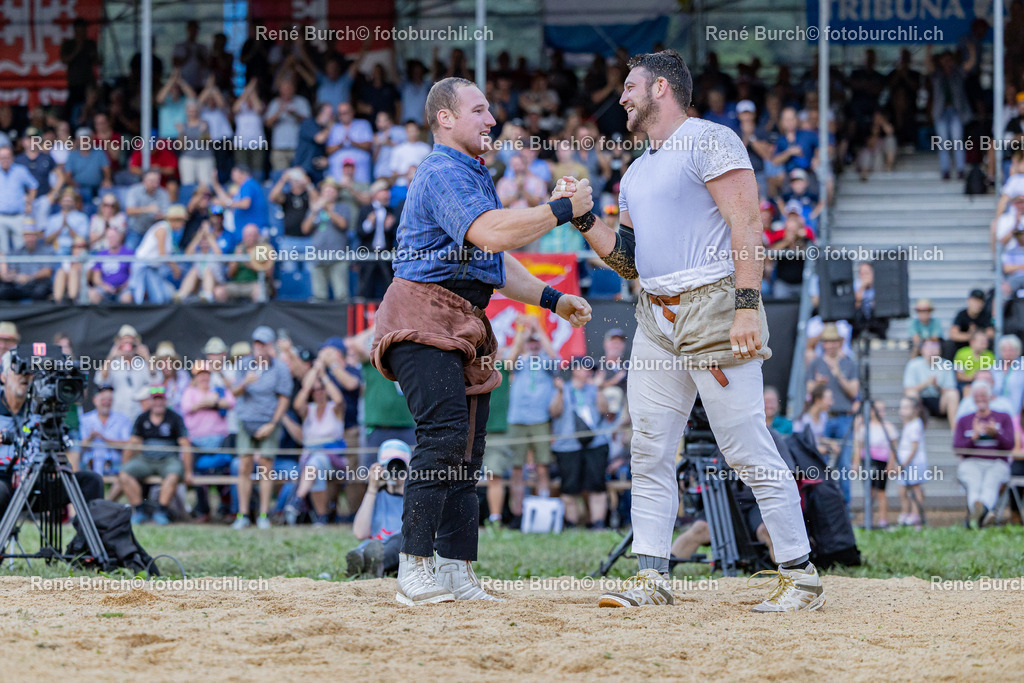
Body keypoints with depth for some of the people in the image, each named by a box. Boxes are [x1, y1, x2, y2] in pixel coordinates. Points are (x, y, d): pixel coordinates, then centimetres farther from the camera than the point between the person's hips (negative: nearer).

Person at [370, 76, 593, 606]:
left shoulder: (475, 178, 25)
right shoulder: (443, 173, -11)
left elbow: (499, 264, 28)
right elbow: (491, 234, -27)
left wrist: (552, 299, 16)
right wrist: (563, 209, -19)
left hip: (464, 324, 11)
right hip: (423, 317, -11)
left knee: (467, 451, 5)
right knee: (444, 434, -22)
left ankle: (457, 575, 5)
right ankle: (415, 574, -24)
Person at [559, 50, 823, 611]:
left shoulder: (709, 142, -4)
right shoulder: (635, 174, 22)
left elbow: (746, 226, -13)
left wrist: (747, 307, -22)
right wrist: (583, 218, 10)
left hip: (713, 306, -8)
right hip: (656, 321, 8)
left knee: (748, 449, -10)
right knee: (649, 454, 4)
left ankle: (800, 576, -6)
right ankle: (652, 578, 6)